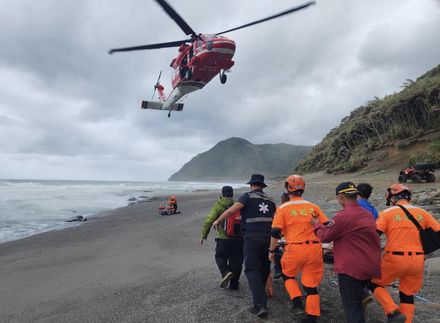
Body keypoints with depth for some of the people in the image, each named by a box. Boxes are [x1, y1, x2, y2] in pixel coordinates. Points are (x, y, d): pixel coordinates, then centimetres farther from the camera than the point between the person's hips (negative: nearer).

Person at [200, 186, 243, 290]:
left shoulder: (218, 206, -3)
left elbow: (209, 221, -9)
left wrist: (204, 235, 0)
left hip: (224, 238, -3)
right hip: (238, 238, 3)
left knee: (220, 257, 16)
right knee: (236, 260, 13)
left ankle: (226, 272, -10)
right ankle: (233, 284, 20)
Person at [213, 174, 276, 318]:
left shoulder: (248, 196, -2)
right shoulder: (270, 200, 14)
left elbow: (232, 210, -14)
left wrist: (218, 221, -2)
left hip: (252, 237, -5)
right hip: (268, 237, 6)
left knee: (252, 269, -3)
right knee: (264, 267, 21)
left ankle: (260, 305, -11)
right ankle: (261, 293, 38)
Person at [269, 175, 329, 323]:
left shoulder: (283, 208, -2)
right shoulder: (314, 207, 7)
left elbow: (275, 233, -6)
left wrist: (272, 251, 4)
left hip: (295, 249, -2)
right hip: (314, 249, 3)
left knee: (288, 276, 23)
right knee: (311, 283, 13)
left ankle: (297, 302, 6)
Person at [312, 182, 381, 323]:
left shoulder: (343, 216, -19)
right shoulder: (368, 214, 7)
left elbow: (325, 236, -9)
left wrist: (317, 224, 10)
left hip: (351, 268, -8)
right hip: (370, 267, 8)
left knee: (352, 307, 2)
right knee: (357, 302, 24)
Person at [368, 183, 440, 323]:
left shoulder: (387, 213, -6)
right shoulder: (422, 213, 5)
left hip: (395, 259, -4)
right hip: (417, 260, 4)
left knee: (374, 284, 14)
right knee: (408, 295, 20)